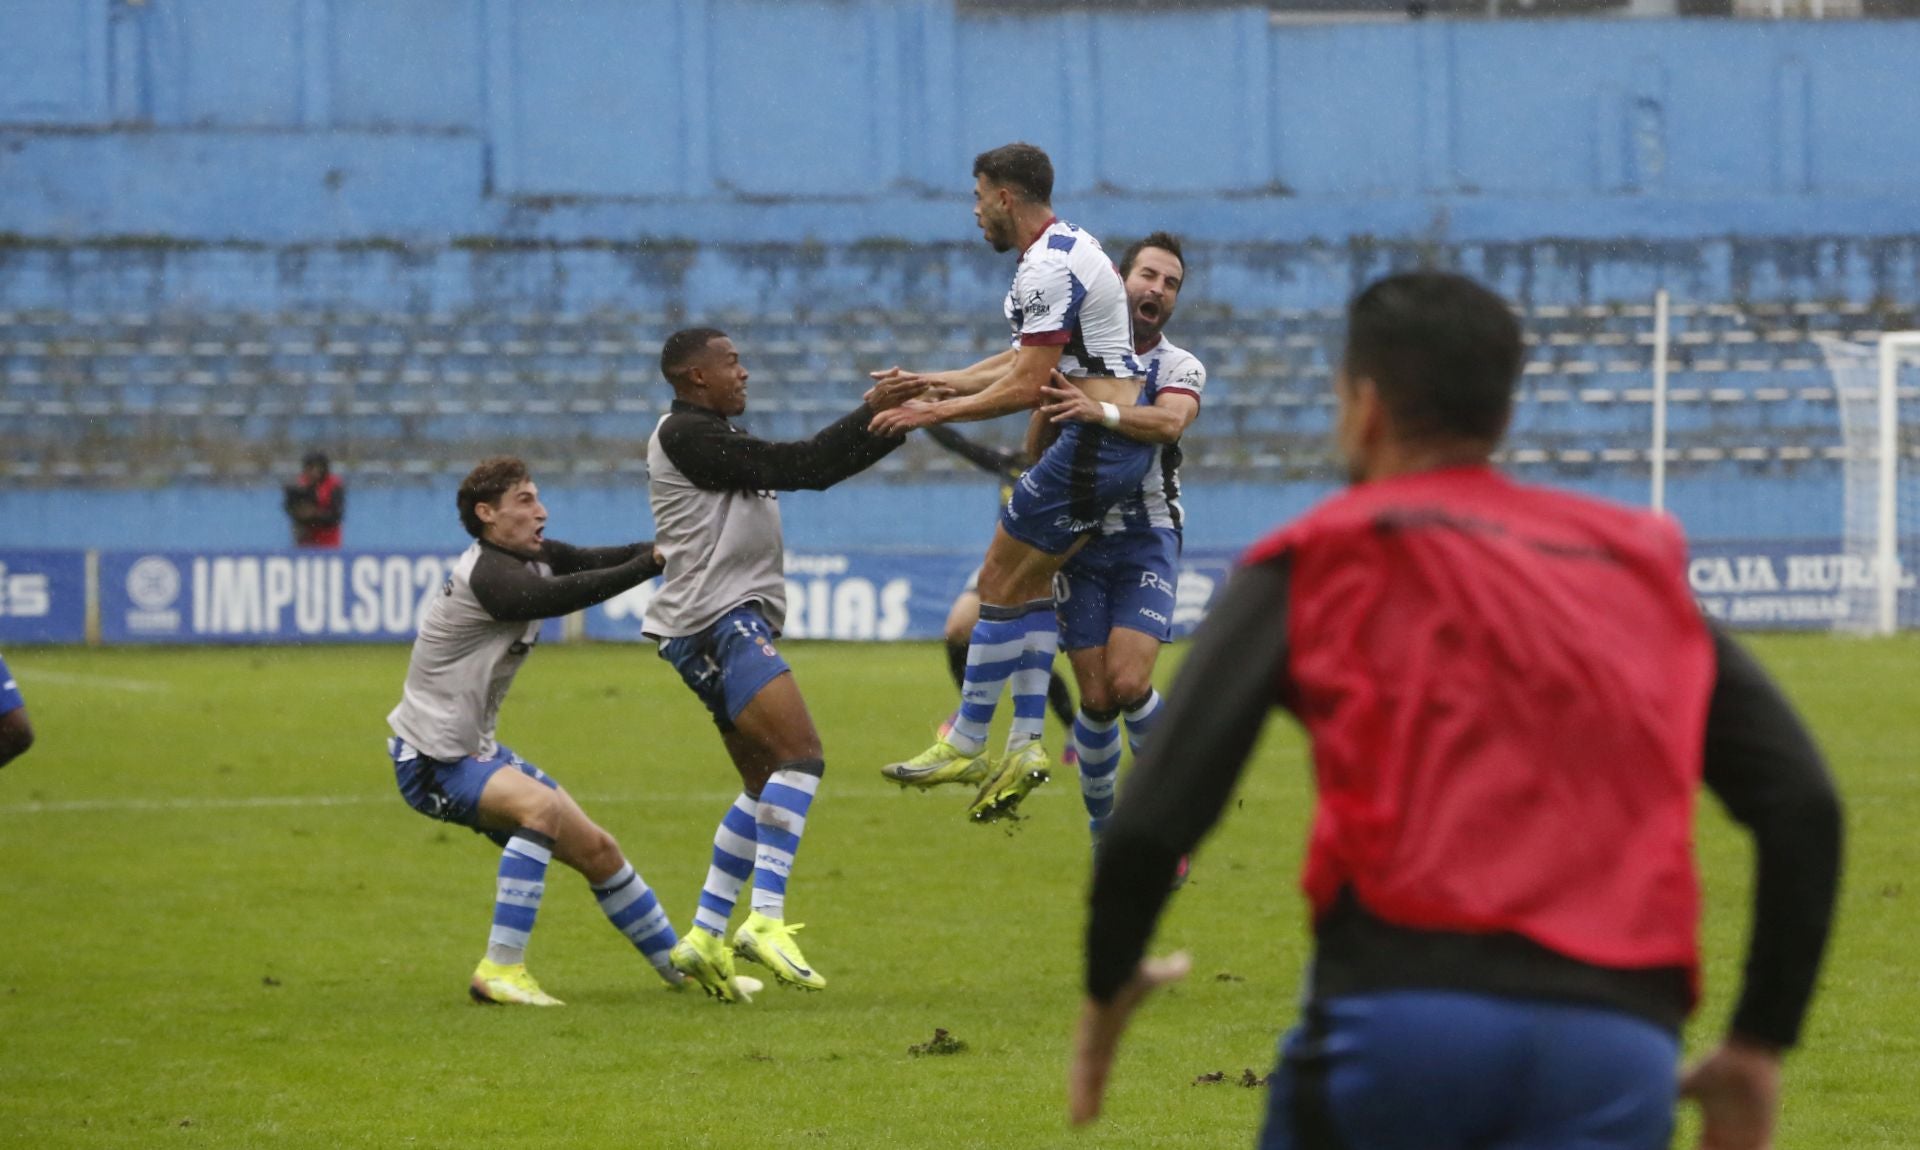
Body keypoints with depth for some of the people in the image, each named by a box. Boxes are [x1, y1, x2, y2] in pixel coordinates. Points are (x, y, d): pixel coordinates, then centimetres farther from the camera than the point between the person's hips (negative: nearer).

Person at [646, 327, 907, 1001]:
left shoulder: (717, 437, 23)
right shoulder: (685, 435, -8)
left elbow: (810, 468, 20)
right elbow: (794, 467, -14)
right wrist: (876, 415, -9)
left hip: (738, 623, 11)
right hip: (716, 621, -11)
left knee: (766, 783, 11)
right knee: (800, 755, -21)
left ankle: (704, 938, 10)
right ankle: (766, 920, -29)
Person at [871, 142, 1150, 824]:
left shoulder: (1048, 269, -17)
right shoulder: (1067, 249, 17)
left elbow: (1026, 387, -18)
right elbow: (1025, 362, 24)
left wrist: (933, 414, -9)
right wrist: (930, 382, 24)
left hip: (1093, 445, -11)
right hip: (1117, 441, 11)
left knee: (999, 586, -3)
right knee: (1031, 584, 15)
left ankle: (966, 746, 4)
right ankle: (1026, 743, 9)